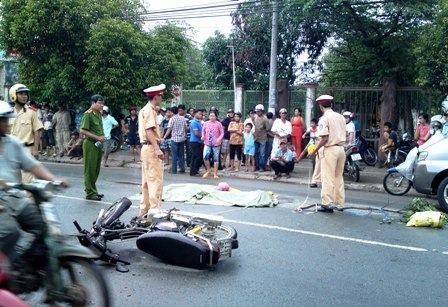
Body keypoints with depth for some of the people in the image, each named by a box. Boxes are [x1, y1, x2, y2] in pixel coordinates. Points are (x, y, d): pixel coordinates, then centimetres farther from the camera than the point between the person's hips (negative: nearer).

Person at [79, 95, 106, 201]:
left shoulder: (99, 114, 12)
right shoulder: (88, 114, -13)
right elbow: (82, 131, -19)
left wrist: (102, 137, 9)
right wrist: (97, 137, -19)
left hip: (98, 144, 8)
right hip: (90, 144, -8)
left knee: (96, 169, 14)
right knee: (90, 169, -1)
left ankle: (93, 190, 25)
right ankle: (90, 193, 7)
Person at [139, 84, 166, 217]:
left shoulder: (144, 110, 20)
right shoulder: (150, 110, -11)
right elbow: (149, 131, -21)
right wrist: (157, 149, -26)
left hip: (146, 147, 10)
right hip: (151, 148, -10)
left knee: (147, 181, 14)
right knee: (156, 180, -9)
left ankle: (144, 209, 20)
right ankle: (155, 209, -8)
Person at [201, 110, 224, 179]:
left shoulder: (218, 124, -3)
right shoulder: (206, 123, 5)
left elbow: (222, 133, -1)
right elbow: (203, 131, 14)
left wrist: (219, 139, -18)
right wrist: (203, 136, -5)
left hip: (216, 144, -2)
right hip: (207, 143, 2)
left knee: (216, 159, 4)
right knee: (205, 157, -13)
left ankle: (215, 174, 16)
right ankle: (208, 170, 13)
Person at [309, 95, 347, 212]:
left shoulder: (324, 118, -11)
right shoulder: (341, 117, 10)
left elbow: (324, 138, -17)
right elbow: (343, 135, 11)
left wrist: (315, 150, -9)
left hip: (330, 149, -7)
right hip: (341, 149, 7)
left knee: (328, 177, -2)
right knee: (338, 177, 13)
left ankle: (327, 203, -1)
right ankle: (339, 203, 18)